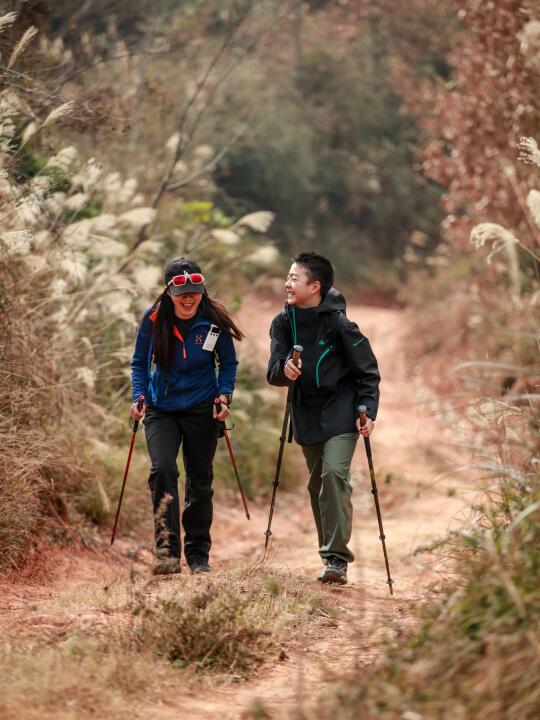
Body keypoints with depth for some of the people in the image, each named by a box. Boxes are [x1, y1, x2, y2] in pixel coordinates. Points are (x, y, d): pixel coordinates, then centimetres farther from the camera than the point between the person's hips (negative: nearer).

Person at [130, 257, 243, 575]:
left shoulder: (214, 321, -9)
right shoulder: (153, 320, -8)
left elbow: (229, 364, 5)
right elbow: (140, 363, 4)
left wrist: (224, 394, -10)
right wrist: (139, 396, -10)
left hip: (202, 409, 0)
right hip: (161, 409, 0)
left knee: (200, 482, 8)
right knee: (163, 470, -21)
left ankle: (199, 555, 23)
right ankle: (167, 552, -21)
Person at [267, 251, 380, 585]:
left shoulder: (338, 323, -14)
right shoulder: (283, 323, 0)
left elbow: (368, 371, -7)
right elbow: (273, 373, -3)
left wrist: (368, 412, -16)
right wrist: (284, 370, -26)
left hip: (341, 411, -6)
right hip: (306, 413, 6)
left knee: (334, 473, -21)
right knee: (317, 484, 10)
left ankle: (337, 557, -20)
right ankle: (333, 557, 21)